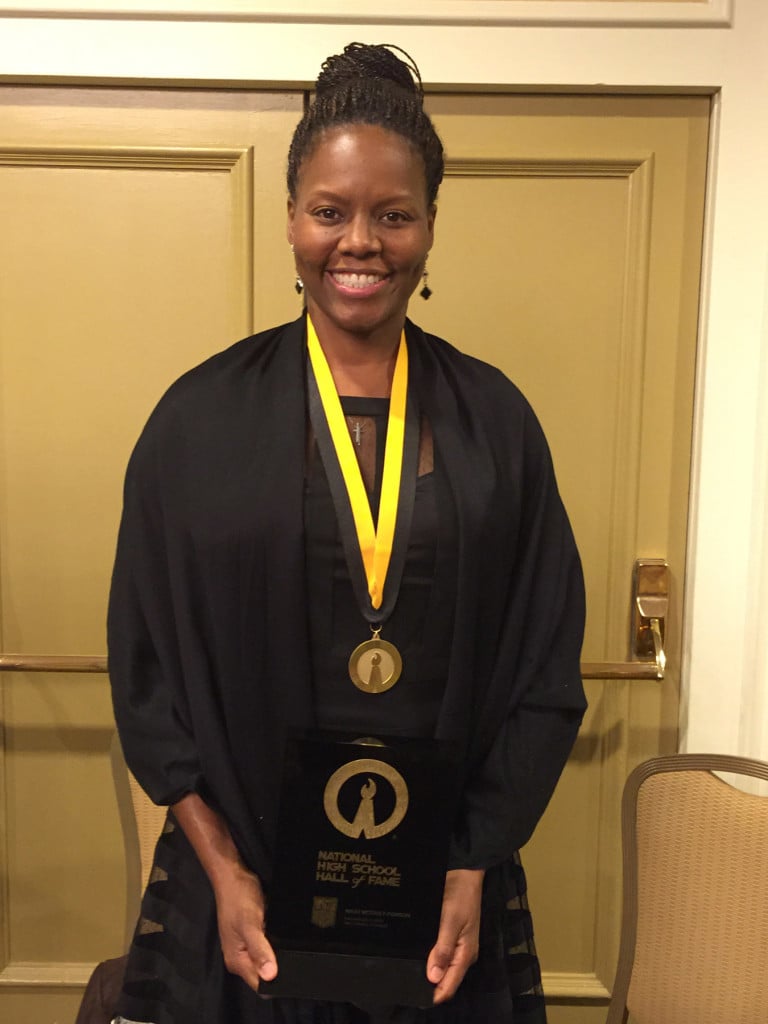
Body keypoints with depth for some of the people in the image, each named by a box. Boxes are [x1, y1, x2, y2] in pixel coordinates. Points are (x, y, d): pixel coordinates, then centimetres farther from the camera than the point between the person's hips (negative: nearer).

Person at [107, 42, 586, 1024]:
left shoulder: (492, 418, -2)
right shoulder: (203, 417, -6)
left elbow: (545, 659, -1)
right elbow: (148, 661, -4)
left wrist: (476, 869, -6)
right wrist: (223, 870, -9)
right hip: (249, 879, -1)